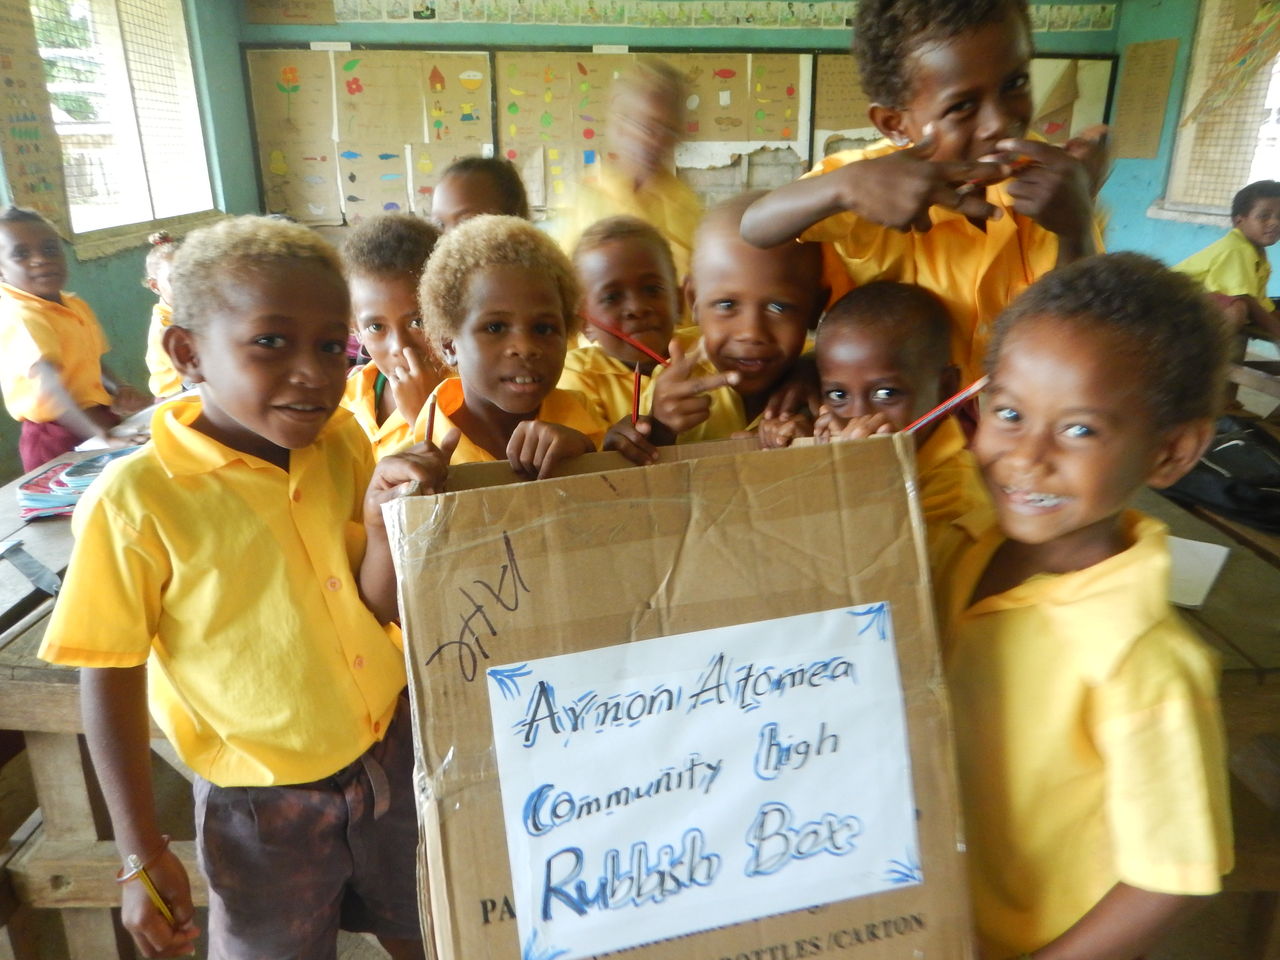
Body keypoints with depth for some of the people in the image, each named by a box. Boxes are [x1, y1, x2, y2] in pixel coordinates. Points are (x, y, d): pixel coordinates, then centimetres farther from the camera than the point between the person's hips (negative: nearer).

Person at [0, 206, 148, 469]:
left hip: (101, 423, 8)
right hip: (58, 438, -8)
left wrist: (119, 390, -2)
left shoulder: (77, 307, 6)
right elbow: (51, 384, -33)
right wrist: (100, 433, -45)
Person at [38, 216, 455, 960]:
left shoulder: (341, 444, -8)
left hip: (393, 759, 4)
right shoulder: (137, 499, -20)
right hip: (264, 806, -4)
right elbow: (111, 681, -12)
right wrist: (144, 856, -7)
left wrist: (383, 522, -26)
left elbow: (380, 610, -6)